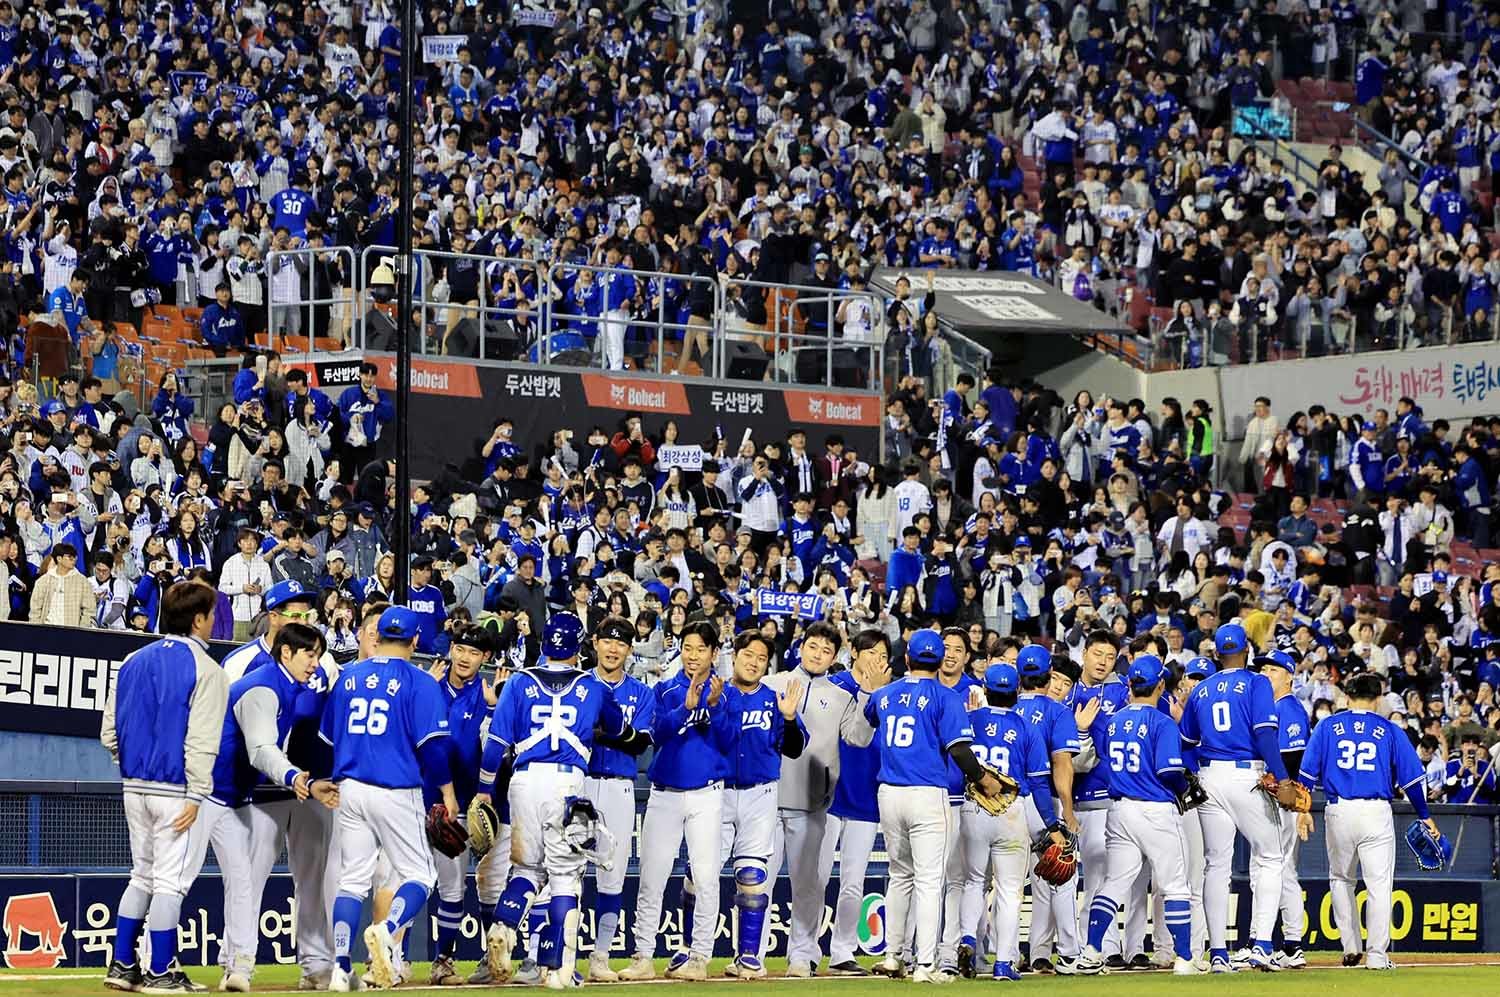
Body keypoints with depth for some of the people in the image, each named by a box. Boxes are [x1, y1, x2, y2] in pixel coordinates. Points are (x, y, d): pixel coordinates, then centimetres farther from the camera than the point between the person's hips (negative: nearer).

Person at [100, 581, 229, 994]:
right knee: (171, 880, 0)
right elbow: (201, 740, -17)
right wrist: (195, 795, -17)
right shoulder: (205, 670, -11)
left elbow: (109, 731, 9)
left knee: (142, 876, 17)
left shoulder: (133, 662, 8)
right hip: (177, 789, -6)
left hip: (135, 786, 7)